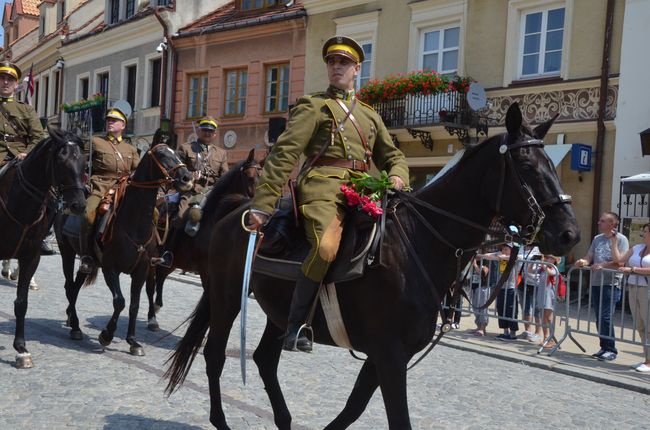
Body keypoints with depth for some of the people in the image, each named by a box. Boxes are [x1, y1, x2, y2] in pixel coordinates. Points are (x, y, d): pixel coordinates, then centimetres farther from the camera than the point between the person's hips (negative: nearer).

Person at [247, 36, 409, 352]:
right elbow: (284, 154, 1)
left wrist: (397, 176, 2)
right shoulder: (314, 106, 12)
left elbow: (392, 156, 30)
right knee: (325, 247, -32)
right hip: (324, 186, -6)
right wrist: (262, 205, -10)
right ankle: (296, 325, -19)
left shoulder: (369, 115, 30)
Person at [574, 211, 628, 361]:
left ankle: (611, 350, 0)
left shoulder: (620, 239, -5)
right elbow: (589, 256, 13)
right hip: (595, 283, 7)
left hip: (611, 284, -7)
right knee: (599, 318, 10)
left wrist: (602, 265, -23)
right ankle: (604, 348, 19)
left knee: (605, 318, -9)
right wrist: (584, 261, -8)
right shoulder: (597, 239, 16)